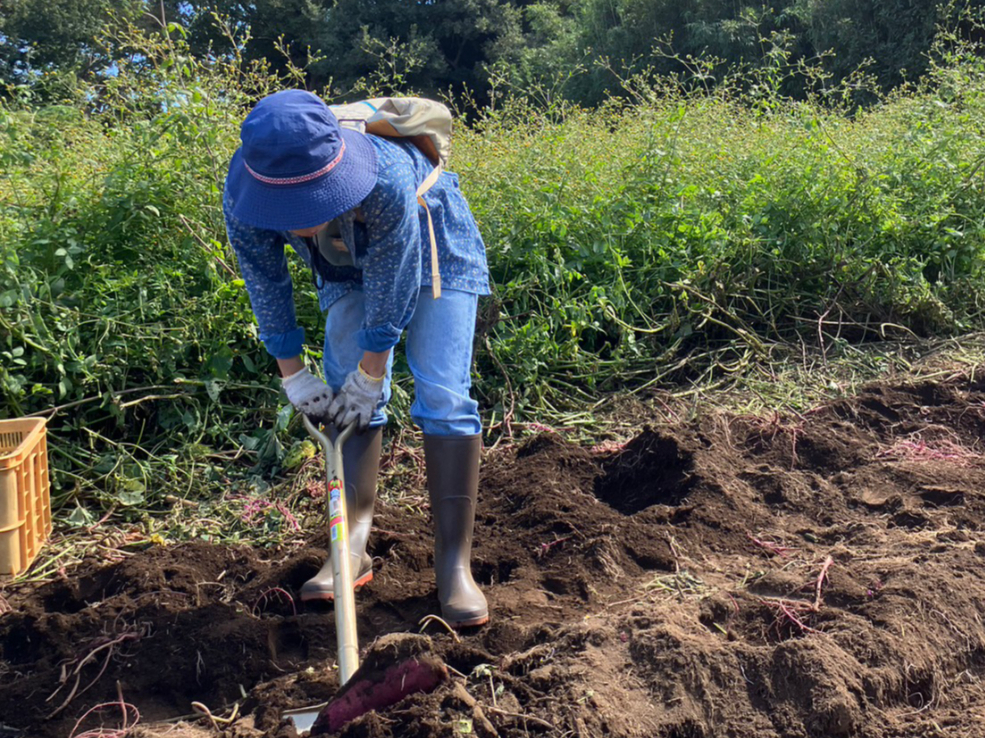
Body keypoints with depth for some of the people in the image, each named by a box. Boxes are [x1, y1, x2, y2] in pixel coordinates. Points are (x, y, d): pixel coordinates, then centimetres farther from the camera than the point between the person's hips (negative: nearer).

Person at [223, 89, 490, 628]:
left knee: (443, 397, -14)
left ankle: (454, 563, -11)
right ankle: (353, 547, 2)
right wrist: (293, 376, -10)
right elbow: (266, 288, -15)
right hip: (348, 270, 4)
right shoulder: (242, 202, -30)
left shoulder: (387, 178, -43)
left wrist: (371, 377, -21)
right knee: (346, 399, -5)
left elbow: (390, 285, -31)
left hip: (432, 254, -4)